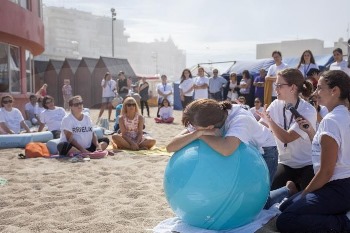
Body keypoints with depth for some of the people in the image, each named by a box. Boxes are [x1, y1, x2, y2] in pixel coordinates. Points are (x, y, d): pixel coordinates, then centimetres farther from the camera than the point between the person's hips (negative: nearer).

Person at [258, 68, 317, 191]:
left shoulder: (308, 111, -19)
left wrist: (269, 120, -30)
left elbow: (287, 138, -24)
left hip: (307, 165, -4)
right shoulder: (276, 105, -5)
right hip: (286, 163, 4)